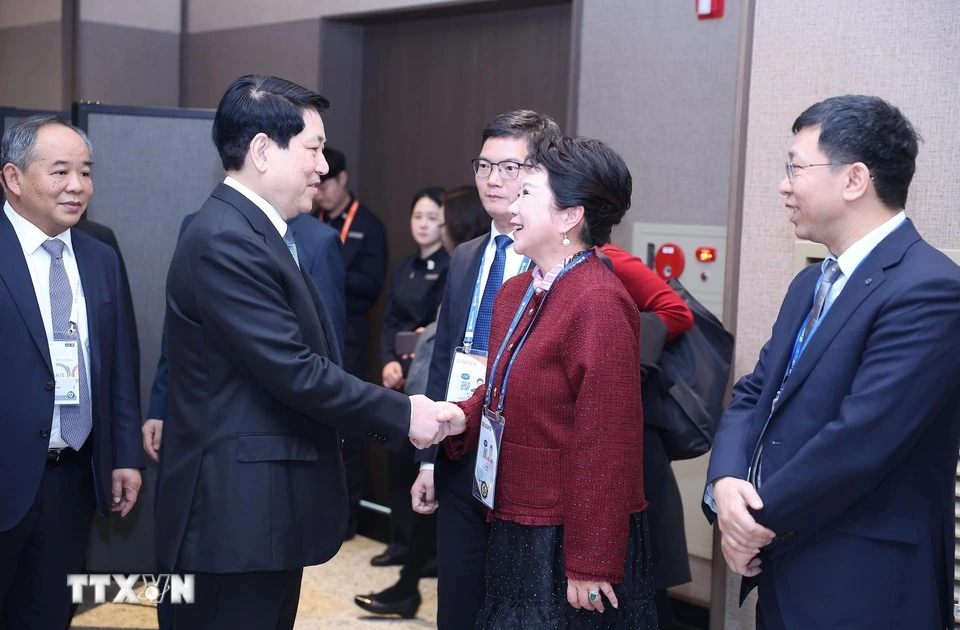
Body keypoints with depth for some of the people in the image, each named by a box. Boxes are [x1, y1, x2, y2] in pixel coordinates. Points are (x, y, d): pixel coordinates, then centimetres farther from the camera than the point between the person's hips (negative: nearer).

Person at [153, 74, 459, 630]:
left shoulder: (258, 232, 13)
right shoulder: (225, 240, -19)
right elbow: (295, 372, -22)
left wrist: (388, 416, 10)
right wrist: (402, 414, -13)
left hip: (269, 508, 10)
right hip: (237, 511, -10)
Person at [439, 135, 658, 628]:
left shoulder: (598, 304, -20)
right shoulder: (515, 294, 7)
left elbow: (607, 446, -21)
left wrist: (591, 564, -18)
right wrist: (460, 418, -2)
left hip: (567, 545, -8)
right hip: (514, 531, 8)